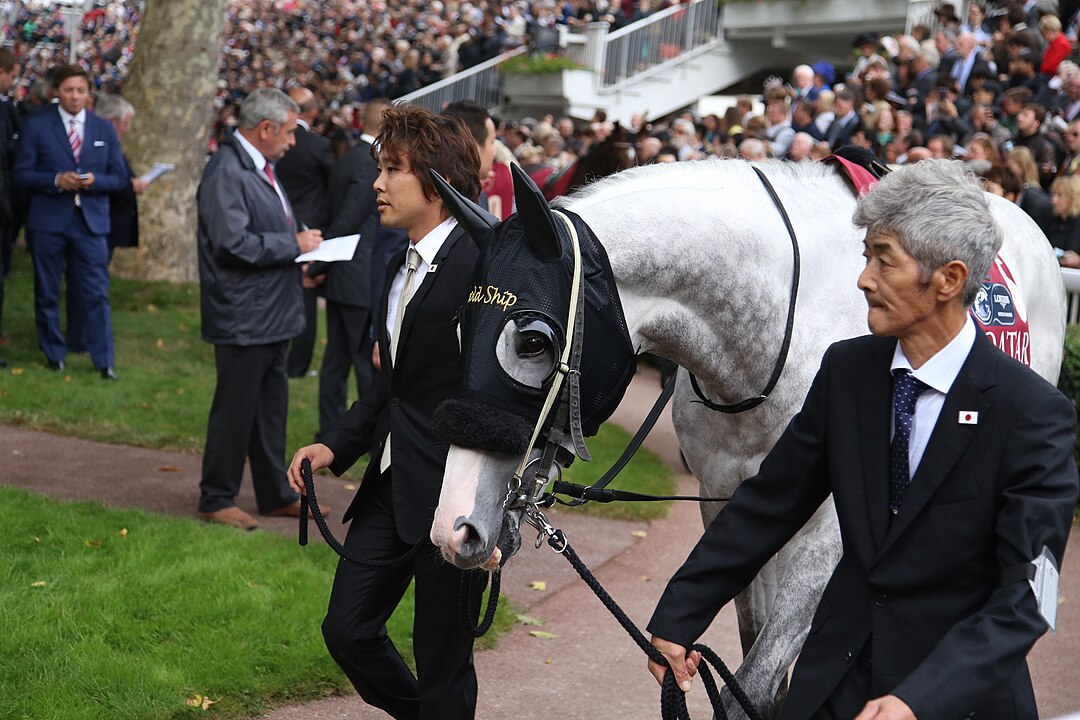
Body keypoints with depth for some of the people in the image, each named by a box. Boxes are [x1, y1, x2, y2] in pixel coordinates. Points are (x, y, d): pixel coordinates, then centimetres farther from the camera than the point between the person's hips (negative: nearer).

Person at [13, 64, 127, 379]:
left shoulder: (105, 129, 8)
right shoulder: (37, 126, 1)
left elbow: (119, 178, 7)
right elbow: (22, 174, -1)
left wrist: (94, 181, -13)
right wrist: (56, 180, -17)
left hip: (91, 220, 1)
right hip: (48, 221, -1)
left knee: (96, 293, -3)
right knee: (47, 292, 8)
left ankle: (104, 361, 1)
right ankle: (54, 354, 22)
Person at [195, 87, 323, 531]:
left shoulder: (260, 167, 14)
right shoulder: (227, 172, -18)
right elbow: (233, 244, -25)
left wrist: (300, 250, 7)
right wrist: (294, 245, -16)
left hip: (272, 312, 10)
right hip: (243, 318, -10)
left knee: (271, 407, 16)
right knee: (235, 409, -1)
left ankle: (275, 494, 27)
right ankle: (216, 500, 12)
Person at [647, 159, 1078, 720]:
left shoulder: (1034, 413, -17)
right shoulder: (846, 368, -3)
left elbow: (1024, 594, -20)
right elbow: (768, 503, 3)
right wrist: (677, 618, 1)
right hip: (837, 674, 4)